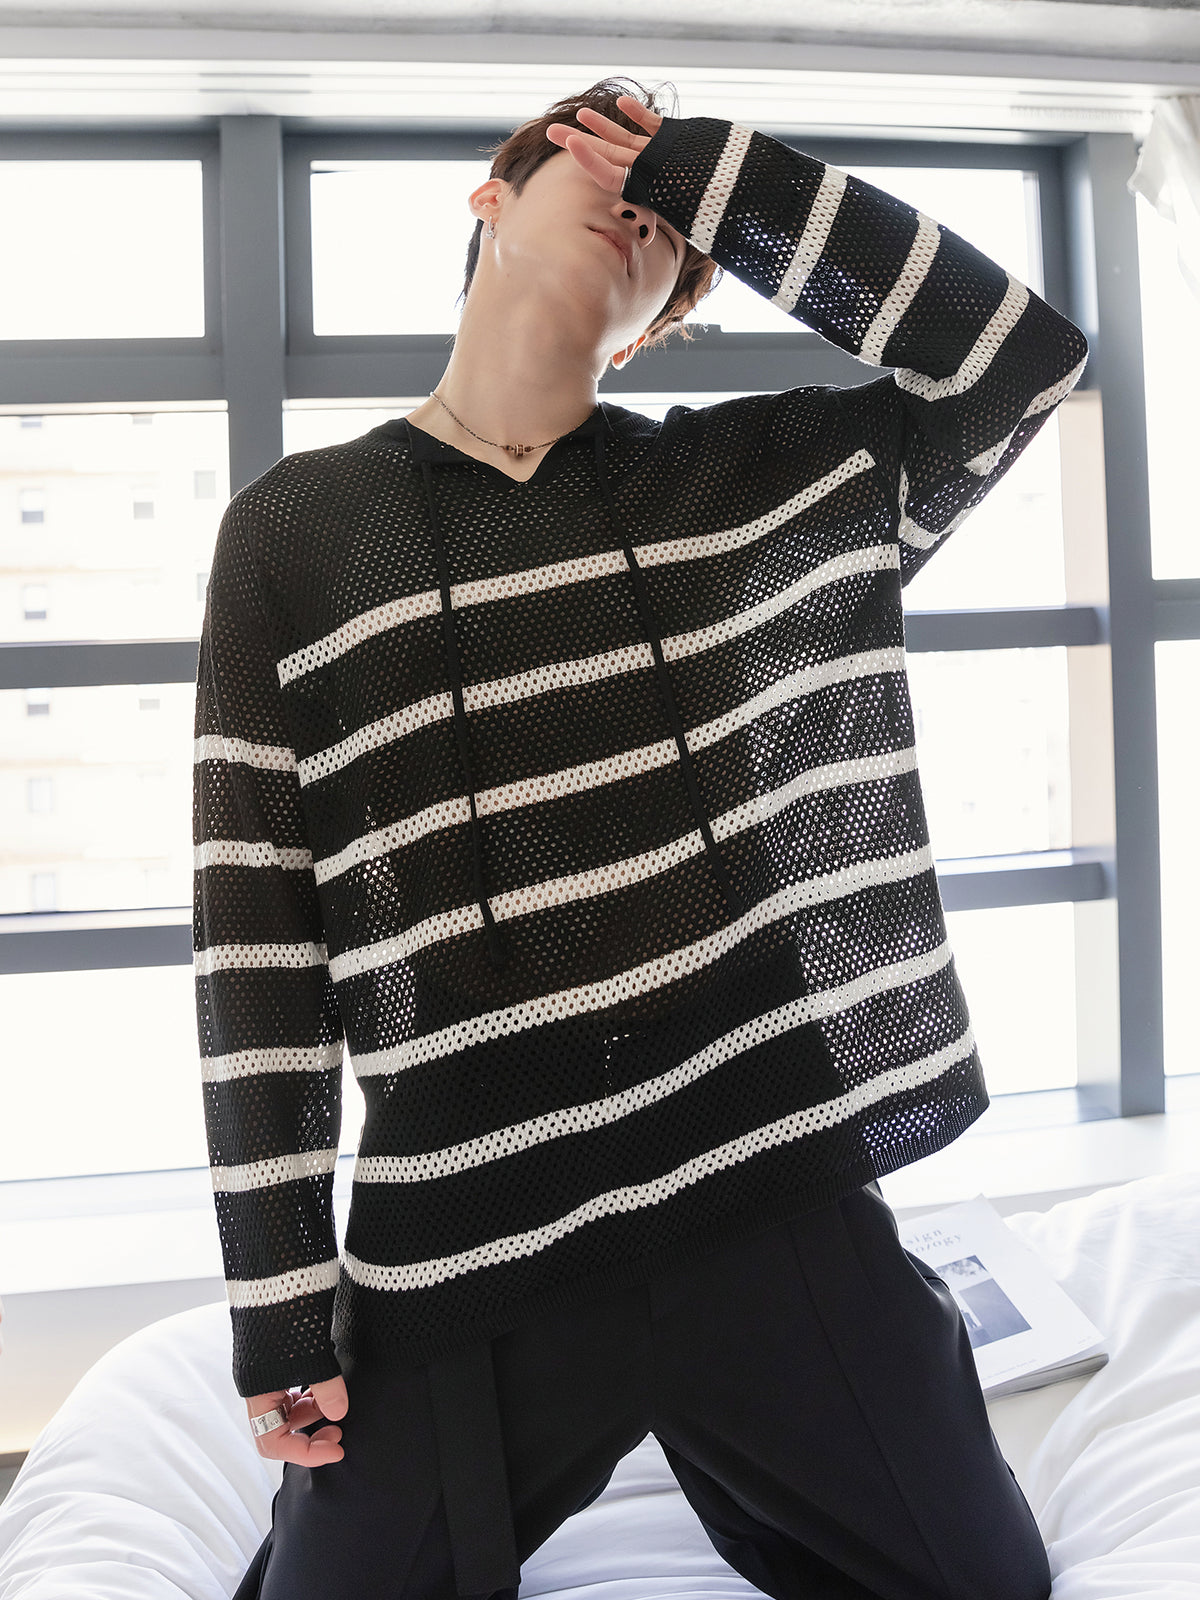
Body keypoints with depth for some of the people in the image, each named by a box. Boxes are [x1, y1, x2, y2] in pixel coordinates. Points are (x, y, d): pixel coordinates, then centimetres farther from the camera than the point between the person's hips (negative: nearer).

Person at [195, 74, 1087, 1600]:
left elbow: (1027, 352, -1)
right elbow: (252, 932, 0)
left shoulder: (754, 482, 9)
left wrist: (718, 170, -2)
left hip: (778, 1202, 2)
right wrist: (280, 1297, -2)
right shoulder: (295, 526, 2)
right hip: (455, 1259, -1)